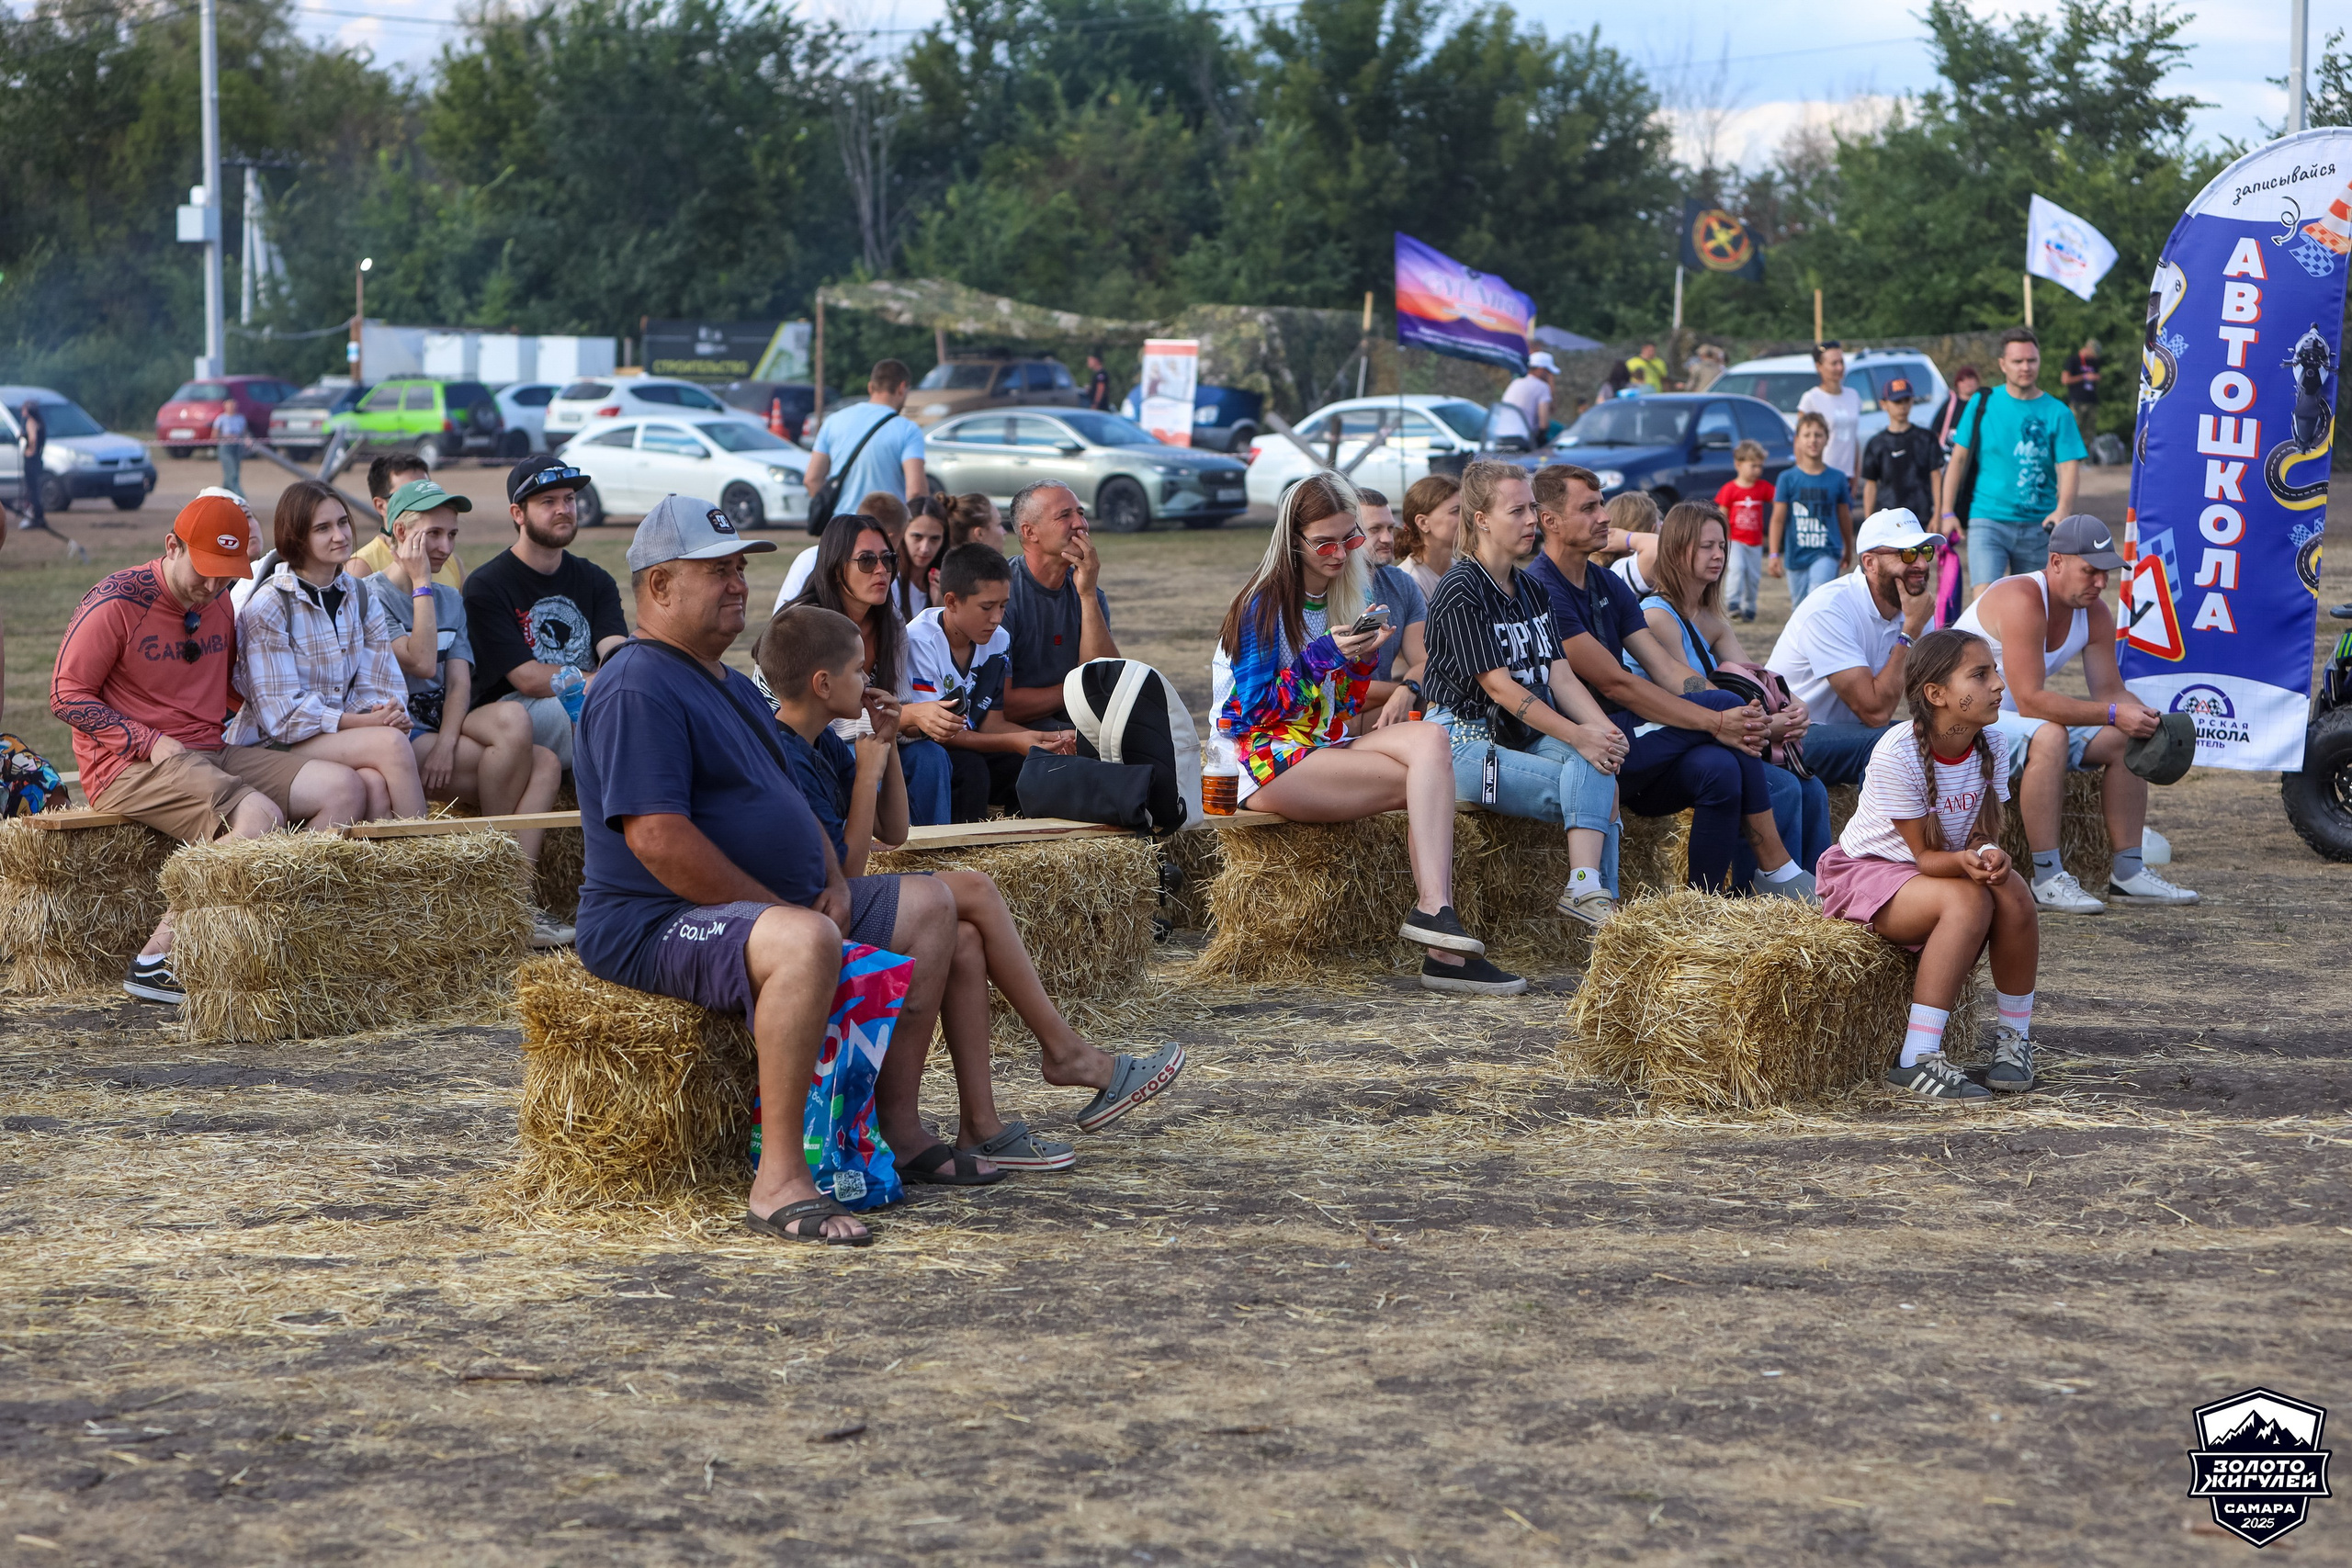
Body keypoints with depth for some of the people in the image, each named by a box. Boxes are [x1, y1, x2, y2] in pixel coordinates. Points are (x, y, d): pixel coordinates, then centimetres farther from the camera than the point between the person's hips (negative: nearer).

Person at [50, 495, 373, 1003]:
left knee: (343, 788, -9)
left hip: (211, 752, 8)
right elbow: (66, 695, -9)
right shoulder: (115, 603, -8)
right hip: (128, 766, -8)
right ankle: (156, 960, -28)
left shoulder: (219, 605, 15)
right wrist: (151, 742, -17)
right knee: (261, 818, -32)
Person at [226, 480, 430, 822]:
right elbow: (281, 714, -14)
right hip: (270, 746, -5)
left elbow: (377, 687, 4)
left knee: (376, 785, -32)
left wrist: (389, 711, -20)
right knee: (390, 742, -28)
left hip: (342, 738, 5)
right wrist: (360, 722, -21)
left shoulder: (361, 601, 11)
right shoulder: (268, 607, -9)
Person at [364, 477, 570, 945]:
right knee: (512, 720, -29)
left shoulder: (451, 600, 21)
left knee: (545, 763, -20)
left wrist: (447, 741, -14)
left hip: (443, 733, 7)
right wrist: (421, 582, -6)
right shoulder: (370, 595, 0)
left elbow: (459, 680, 6)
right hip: (399, 735, -7)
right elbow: (421, 662, -14)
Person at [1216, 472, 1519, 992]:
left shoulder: (1353, 596, 14)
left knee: (1431, 739, -23)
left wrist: (1365, 656, -6)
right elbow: (1253, 711, -12)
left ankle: (1434, 911, -33)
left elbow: (1343, 708, 14)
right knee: (1431, 777, -23)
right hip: (1267, 765, -6)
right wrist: (1323, 656, -18)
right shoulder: (1263, 605, -6)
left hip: (1328, 746, 6)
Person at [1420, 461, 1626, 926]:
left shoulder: (1533, 591, 16)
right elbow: (1498, 685, -16)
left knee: (1598, 761, -24)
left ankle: (1588, 888, -31)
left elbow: (1560, 677, 7)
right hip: (1466, 738, -7)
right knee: (1596, 786, -23)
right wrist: (1576, 736, -23)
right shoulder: (1460, 591, -9)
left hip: (1524, 736, 7)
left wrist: (1605, 729, -13)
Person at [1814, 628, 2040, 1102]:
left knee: (2014, 896, -25)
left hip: (1948, 865, 6)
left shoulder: (1992, 746, -7)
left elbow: (1983, 831, -5)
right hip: (1866, 869, -6)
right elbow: (1925, 854, -22)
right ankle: (1918, 1059, -31)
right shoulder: (1897, 752, -25)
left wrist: (1988, 854, -30)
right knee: (1968, 901, -33)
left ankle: (2014, 1037, -5)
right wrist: (1964, 861, -44)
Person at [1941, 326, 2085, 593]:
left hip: (2038, 525, 2)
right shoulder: (1983, 404, 4)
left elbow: (2069, 465, -7)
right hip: (1988, 521, -2)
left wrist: (2063, 509, -25)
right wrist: (1948, 512, 0)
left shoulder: (2056, 412, 2)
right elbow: (1959, 459, 7)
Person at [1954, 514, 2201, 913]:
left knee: (2125, 740, -1)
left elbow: (2109, 691, 3)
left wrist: (2145, 716, -19)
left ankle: (2128, 872, 4)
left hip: (2018, 721, 9)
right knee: (2048, 736, -35)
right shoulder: (2021, 601, -27)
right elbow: (2030, 701, -31)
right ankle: (2046, 878, -31)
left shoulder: (2094, 613, 0)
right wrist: (2113, 713, -33)